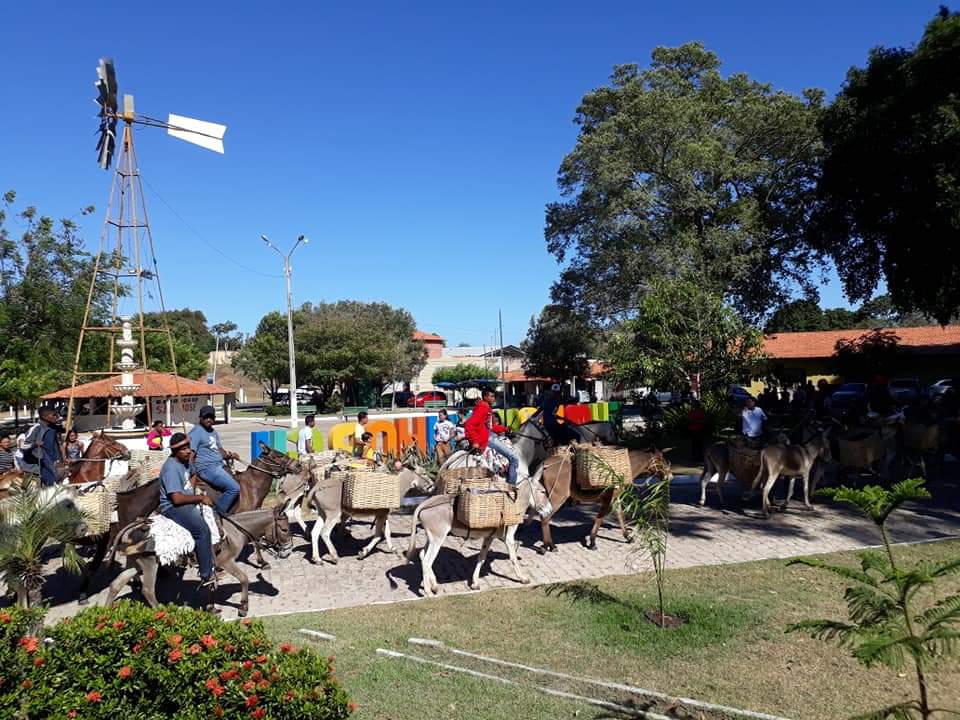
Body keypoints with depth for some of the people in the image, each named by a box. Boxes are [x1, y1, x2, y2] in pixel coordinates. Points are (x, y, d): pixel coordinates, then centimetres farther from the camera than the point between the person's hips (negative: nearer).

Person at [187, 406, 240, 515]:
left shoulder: (214, 432, 18)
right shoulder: (196, 432, -8)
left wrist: (229, 455, 0)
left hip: (219, 466, 9)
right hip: (207, 468, -9)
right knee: (234, 488, -20)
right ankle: (218, 513, -8)